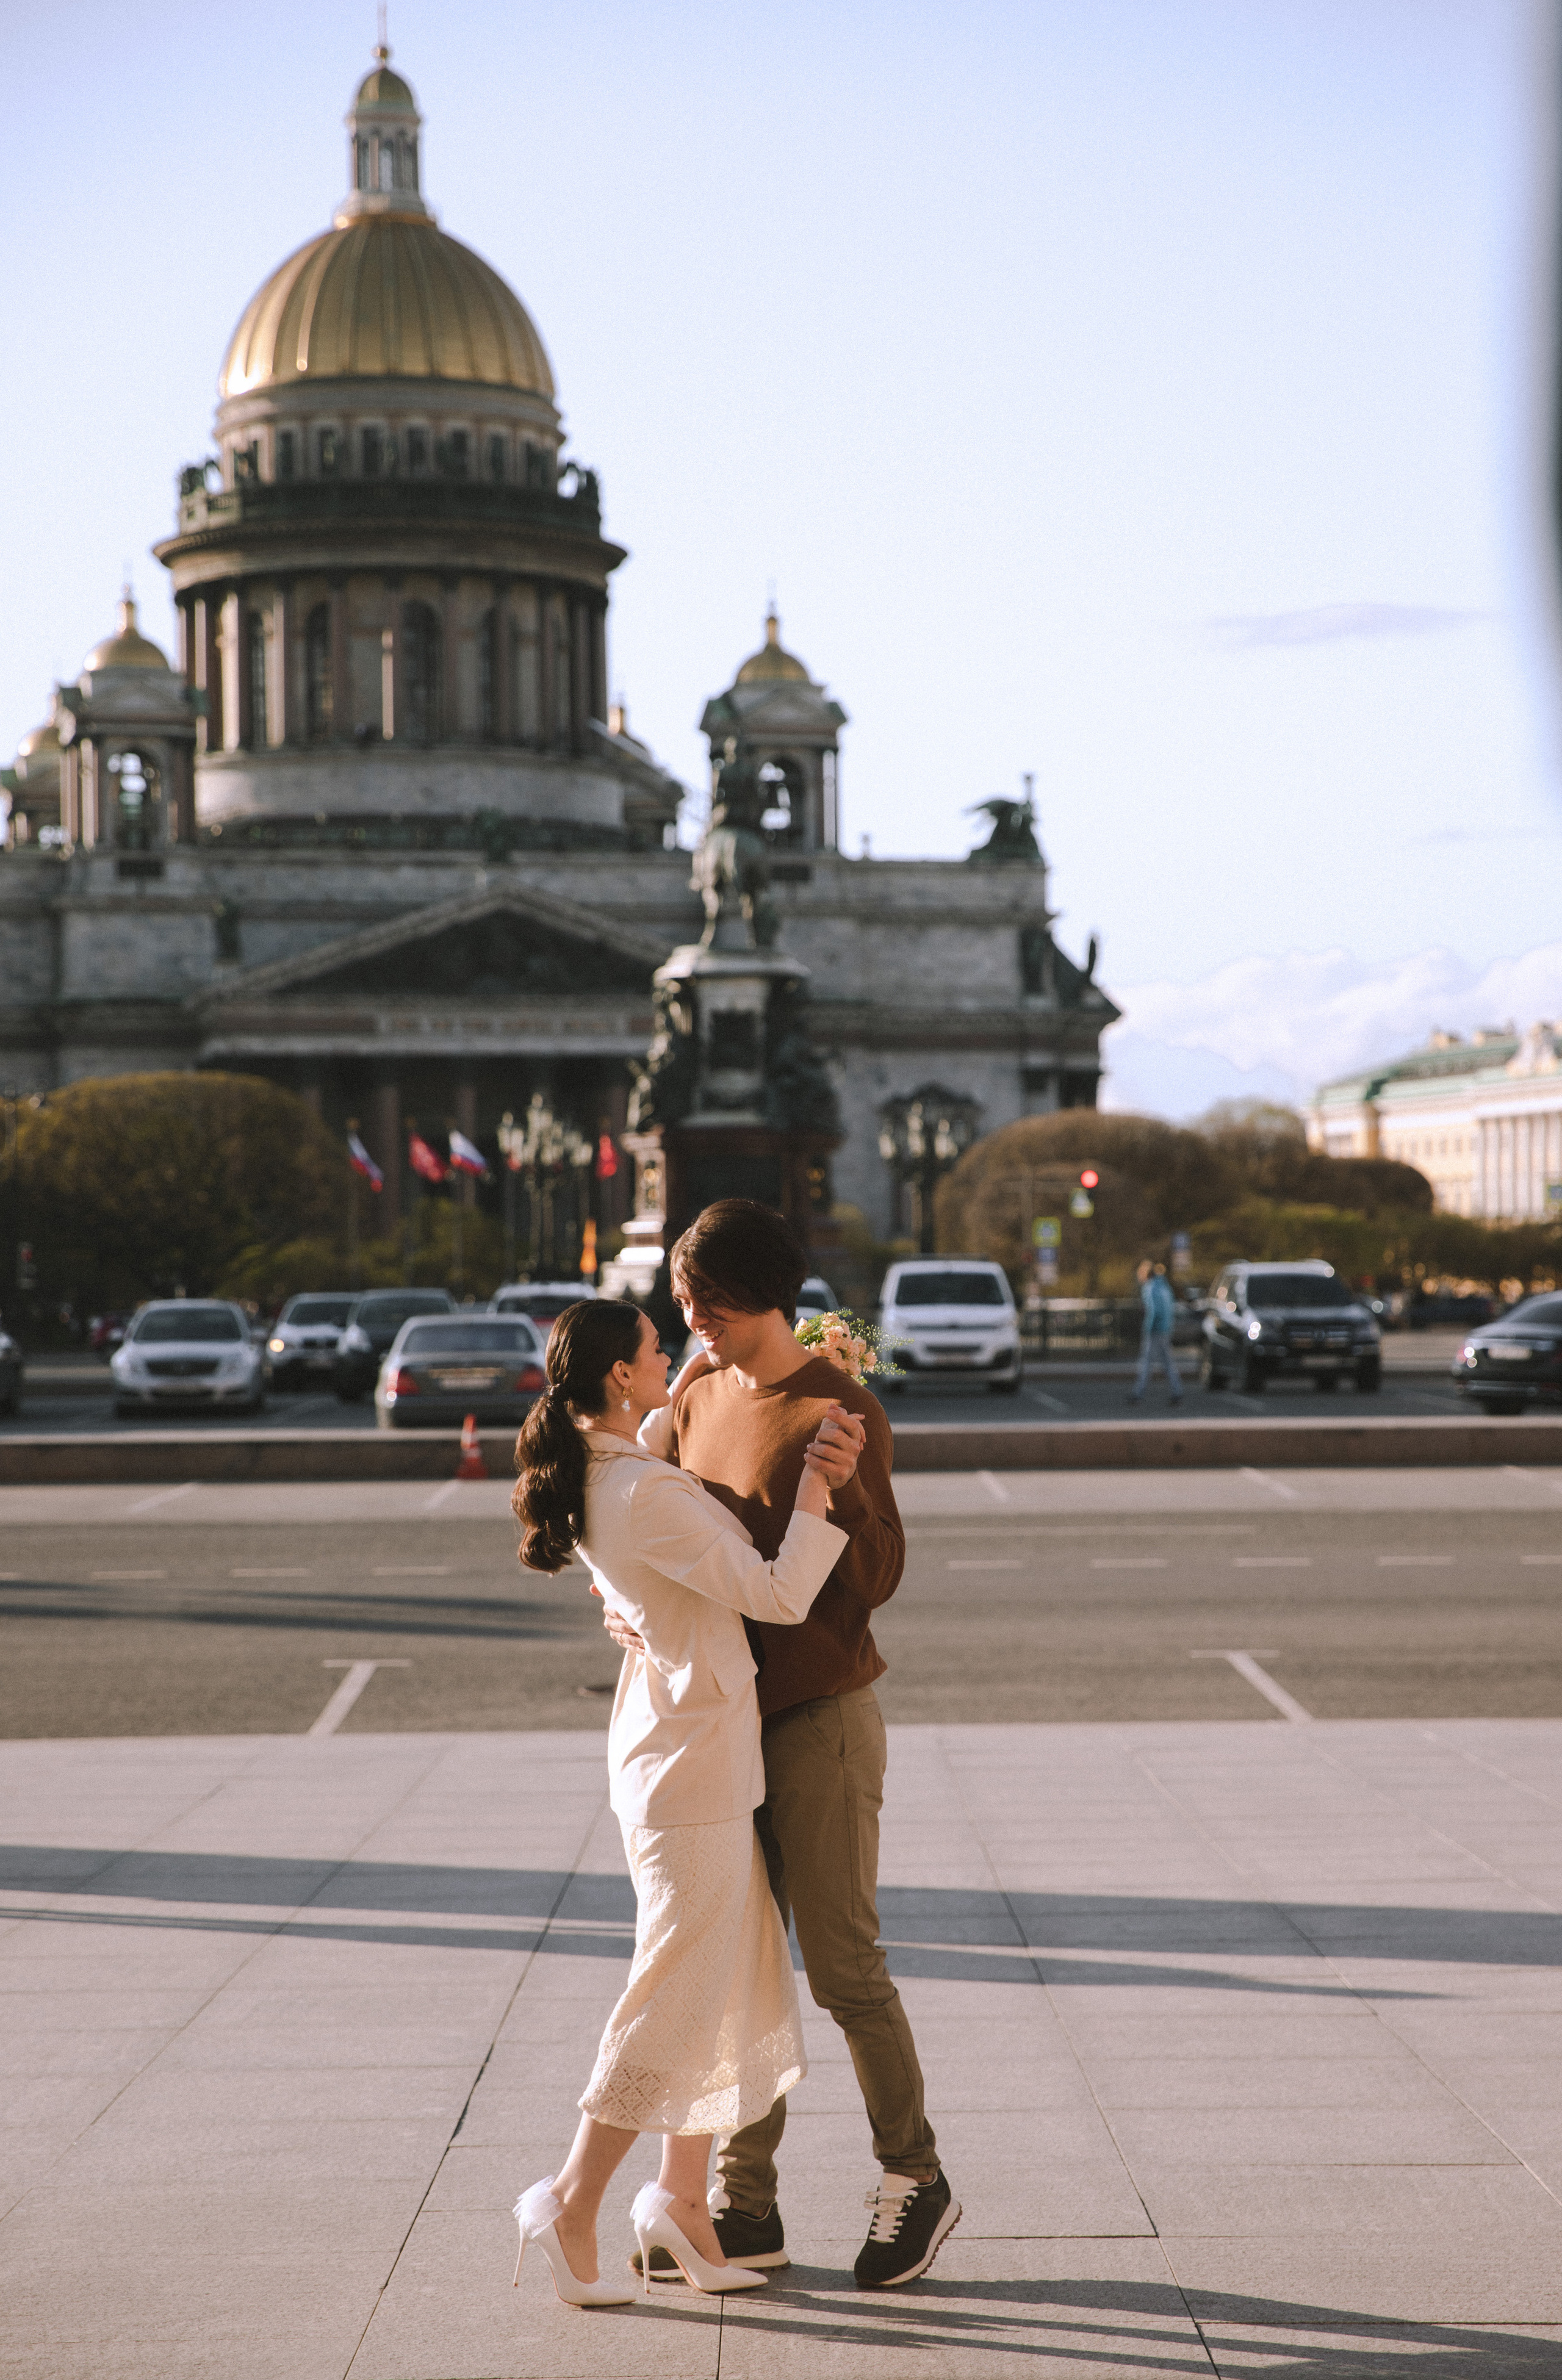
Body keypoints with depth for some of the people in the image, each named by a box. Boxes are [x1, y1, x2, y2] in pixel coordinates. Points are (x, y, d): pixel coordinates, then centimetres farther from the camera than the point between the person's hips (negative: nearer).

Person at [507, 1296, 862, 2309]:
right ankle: (573, 2204, 7)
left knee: (741, 1977, 15)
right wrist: (817, 1489, -14)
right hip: (695, 1757, -10)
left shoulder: (603, 1475, 6)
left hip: (672, 1737, 10)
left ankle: (681, 2197, 22)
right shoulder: (648, 1493, -23)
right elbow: (778, 1596, -22)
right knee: (680, 1987, -2)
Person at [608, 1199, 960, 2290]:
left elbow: (877, 1580, -17)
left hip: (820, 1717, -7)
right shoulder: (700, 1386, 7)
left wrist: (845, 1487, -34)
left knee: (845, 1966, -3)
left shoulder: (840, 1411, -15)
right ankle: (748, 2208, 15)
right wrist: (630, 1605, -2)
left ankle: (916, 2180, 13)